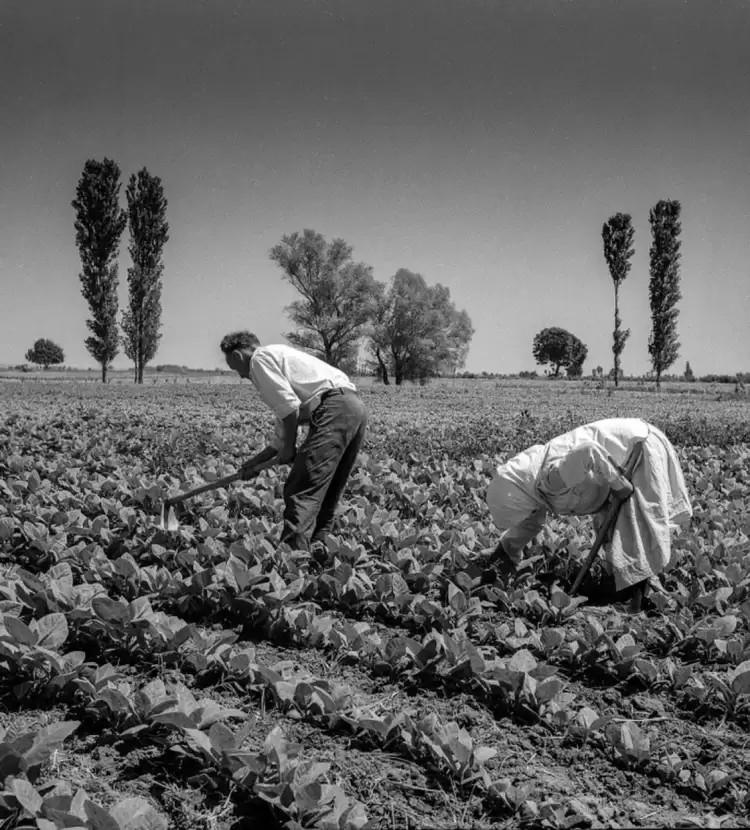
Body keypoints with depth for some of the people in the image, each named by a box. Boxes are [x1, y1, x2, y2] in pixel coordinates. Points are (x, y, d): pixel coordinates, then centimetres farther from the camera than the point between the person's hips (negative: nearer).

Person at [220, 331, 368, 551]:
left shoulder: (260, 357, 5)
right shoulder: (279, 356, 33)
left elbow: (288, 406, -9)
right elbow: (284, 426, 34)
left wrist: (288, 448, 2)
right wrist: (257, 460, 36)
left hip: (334, 409, -10)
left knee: (301, 492, -11)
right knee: (326, 495, 15)